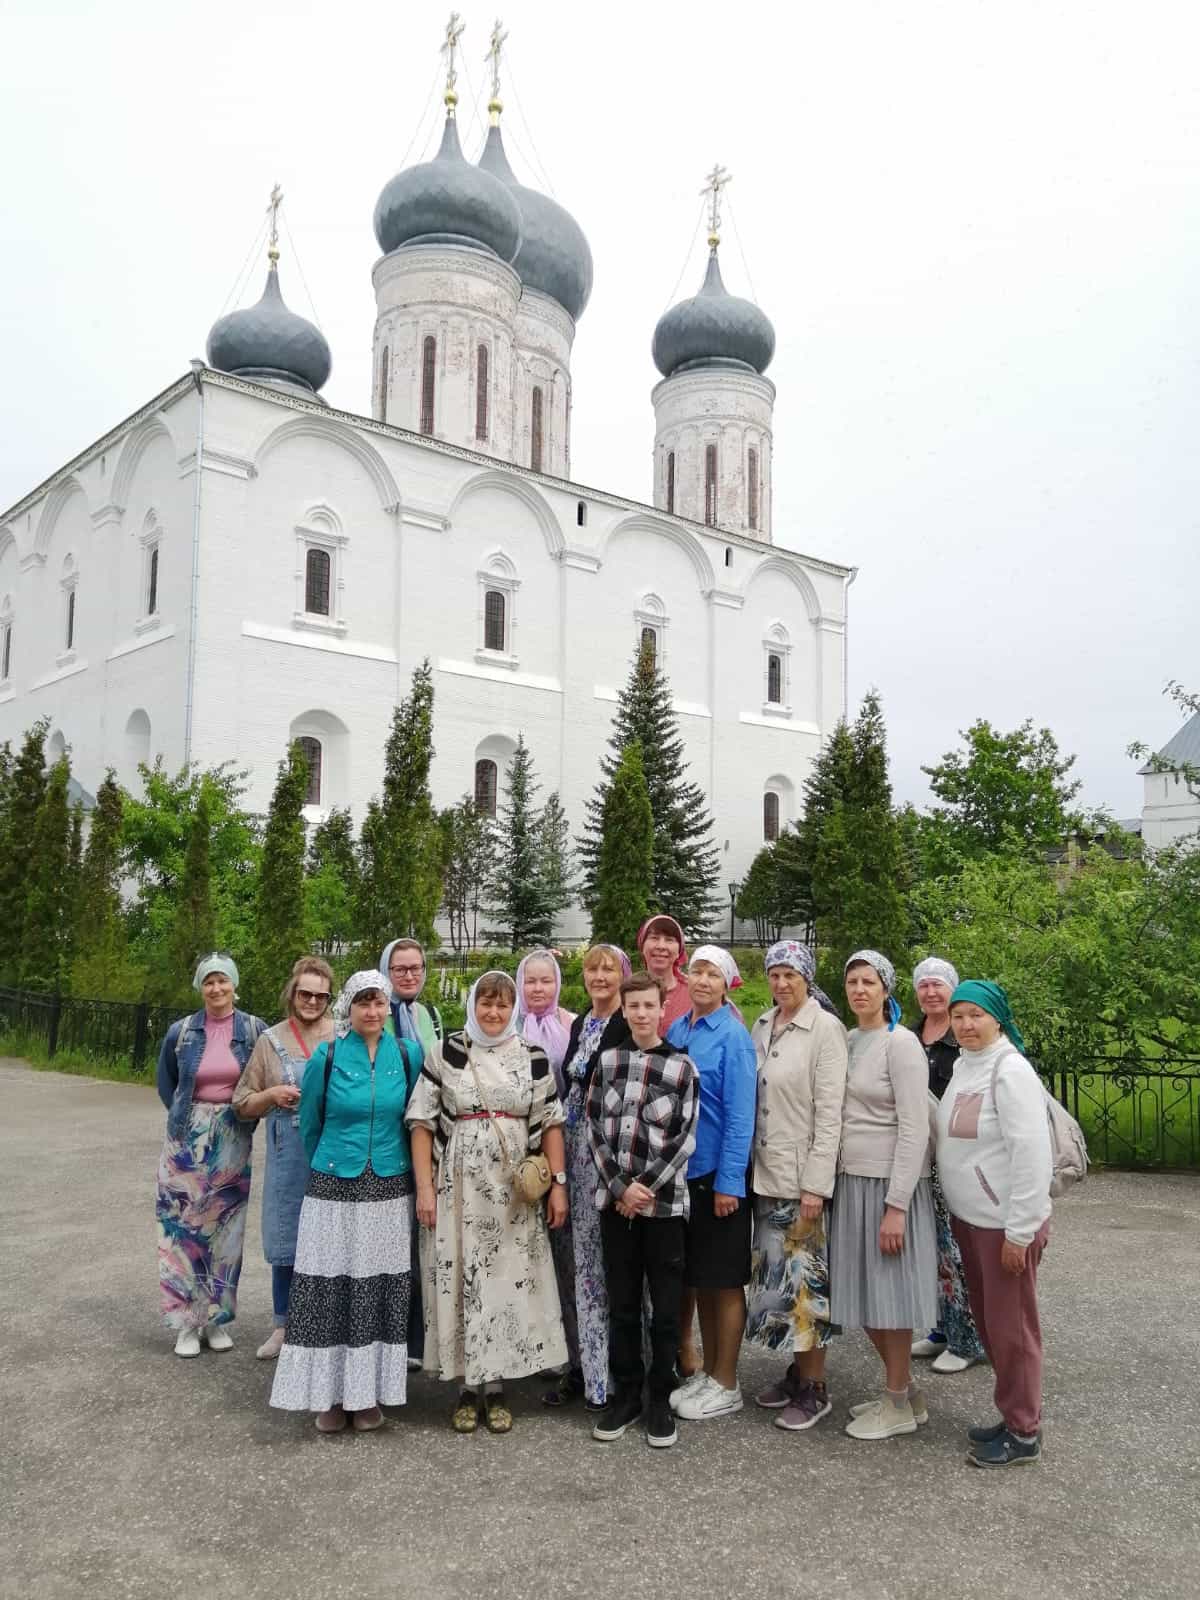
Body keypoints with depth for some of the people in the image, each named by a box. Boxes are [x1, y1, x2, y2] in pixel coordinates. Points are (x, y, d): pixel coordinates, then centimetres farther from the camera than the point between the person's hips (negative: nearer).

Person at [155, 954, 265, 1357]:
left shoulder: (255, 1030, -3)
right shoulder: (181, 1031, 0)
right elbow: (165, 1081, 16)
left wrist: (246, 1115, 1)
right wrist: (184, 1116, 9)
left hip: (233, 1141, 0)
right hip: (187, 1140, 0)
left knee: (224, 1228, 5)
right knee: (185, 1224, -1)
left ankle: (216, 1318, 18)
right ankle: (187, 1321, 10)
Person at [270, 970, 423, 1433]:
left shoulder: (407, 1055, 0)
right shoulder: (327, 1056, -3)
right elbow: (310, 1124, 11)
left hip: (388, 1191, 1)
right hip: (332, 1190, -1)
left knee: (379, 1291, 4)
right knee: (329, 1290, 0)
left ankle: (369, 1394, 18)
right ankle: (331, 1394, 14)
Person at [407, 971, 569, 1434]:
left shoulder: (534, 1058, 3)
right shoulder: (445, 1054, -1)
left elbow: (550, 1123, 6)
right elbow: (423, 1122, -1)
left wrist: (558, 1183, 0)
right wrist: (425, 1187, -6)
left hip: (515, 1191, 1)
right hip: (458, 1187, -1)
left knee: (508, 1280, 5)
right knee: (461, 1278, 4)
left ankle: (496, 1387, 20)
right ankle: (468, 1388, 19)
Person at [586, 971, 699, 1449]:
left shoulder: (681, 1066, -2)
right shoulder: (607, 1062, 5)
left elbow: (685, 1139, -6)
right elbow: (595, 1131, 3)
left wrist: (645, 1188, -10)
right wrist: (620, 1189, -7)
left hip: (664, 1202, -2)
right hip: (614, 1200, 2)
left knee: (666, 1307, 5)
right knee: (621, 1305, 11)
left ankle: (660, 1401, 19)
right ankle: (625, 1395, 24)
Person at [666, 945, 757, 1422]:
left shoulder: (732, 1036, -12)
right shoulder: (676, 1031, 6)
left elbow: (740, 1114, -15)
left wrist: (728, 1181, -17)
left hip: (719, 1174, -6)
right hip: (683, 1169, 6)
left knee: (724, 1279, 5)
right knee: (697, 1276, 15)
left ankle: (725, 1385, 18)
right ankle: (708, 1371, 29)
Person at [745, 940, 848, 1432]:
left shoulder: (826, 1029, -11)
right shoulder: (762, 1027, 8)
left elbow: (829, 1111, -14)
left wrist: (816, 1185, -17)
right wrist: (751, 1165, 7)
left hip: (803, 1175, -6)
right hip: (766, 1171, 6)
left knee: (804, 1278, 1)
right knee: (776, 1275, 12)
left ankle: (814, 1390, 14)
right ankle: (797, 1371, 27)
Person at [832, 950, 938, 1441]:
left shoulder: (901, 1043, -12)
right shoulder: (847, 1041, 9)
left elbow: (914, 1129, -15)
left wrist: (896, 1206, -18)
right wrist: (831, 1184, 8)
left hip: (889, 1183, -7)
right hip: (850, 1180, 7)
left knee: (888, 1292, 4)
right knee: (864, 1294, 13)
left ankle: (900, 1405, 20)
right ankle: (901, 1389, 30)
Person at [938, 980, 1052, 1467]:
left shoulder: (1010, 1071, -18)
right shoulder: (962, 1065, 7)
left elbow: (1032, 1154, -21)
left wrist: (1019, 1231, -20)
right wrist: (956, 1214, 14)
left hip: (1005, 1222, -8)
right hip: (969, 1217, 8)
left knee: (1010, 1326, 4)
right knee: (987, 1320, 18)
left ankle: (1023, 1433, 19)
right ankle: (1012, 1415, 33)